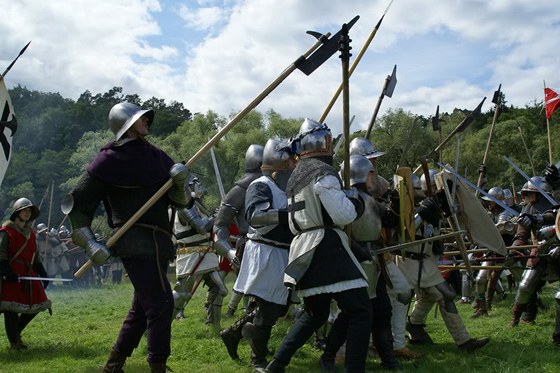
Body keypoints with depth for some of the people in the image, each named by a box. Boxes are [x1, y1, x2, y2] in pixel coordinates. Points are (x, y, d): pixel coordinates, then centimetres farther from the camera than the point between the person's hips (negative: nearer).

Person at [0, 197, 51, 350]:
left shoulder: (31, 233, 17)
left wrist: (42, 273, 14)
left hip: (28, 274, 7)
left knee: (35, 305, 4)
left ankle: (16, 332, 23)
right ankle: (14, 342, 7)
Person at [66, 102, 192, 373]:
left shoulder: (155, 156, 12)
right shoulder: (109, 160, -7)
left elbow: (178, 201, 12)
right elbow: (77, 203, -4)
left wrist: (180, 183, -10)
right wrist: (90, 243, -12)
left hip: (157, 243, 8)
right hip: (137, 243, -8)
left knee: (142, 307, 16)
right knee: (161, 303, -12)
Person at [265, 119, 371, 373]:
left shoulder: (295, 176, 19)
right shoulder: (323, 171, -8)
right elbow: (342, 215, -16)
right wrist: (353, 199, 3)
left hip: (304, 250, 9)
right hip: (327, 247, -9)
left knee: (314, 314, 21)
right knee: (360, 311, -6)